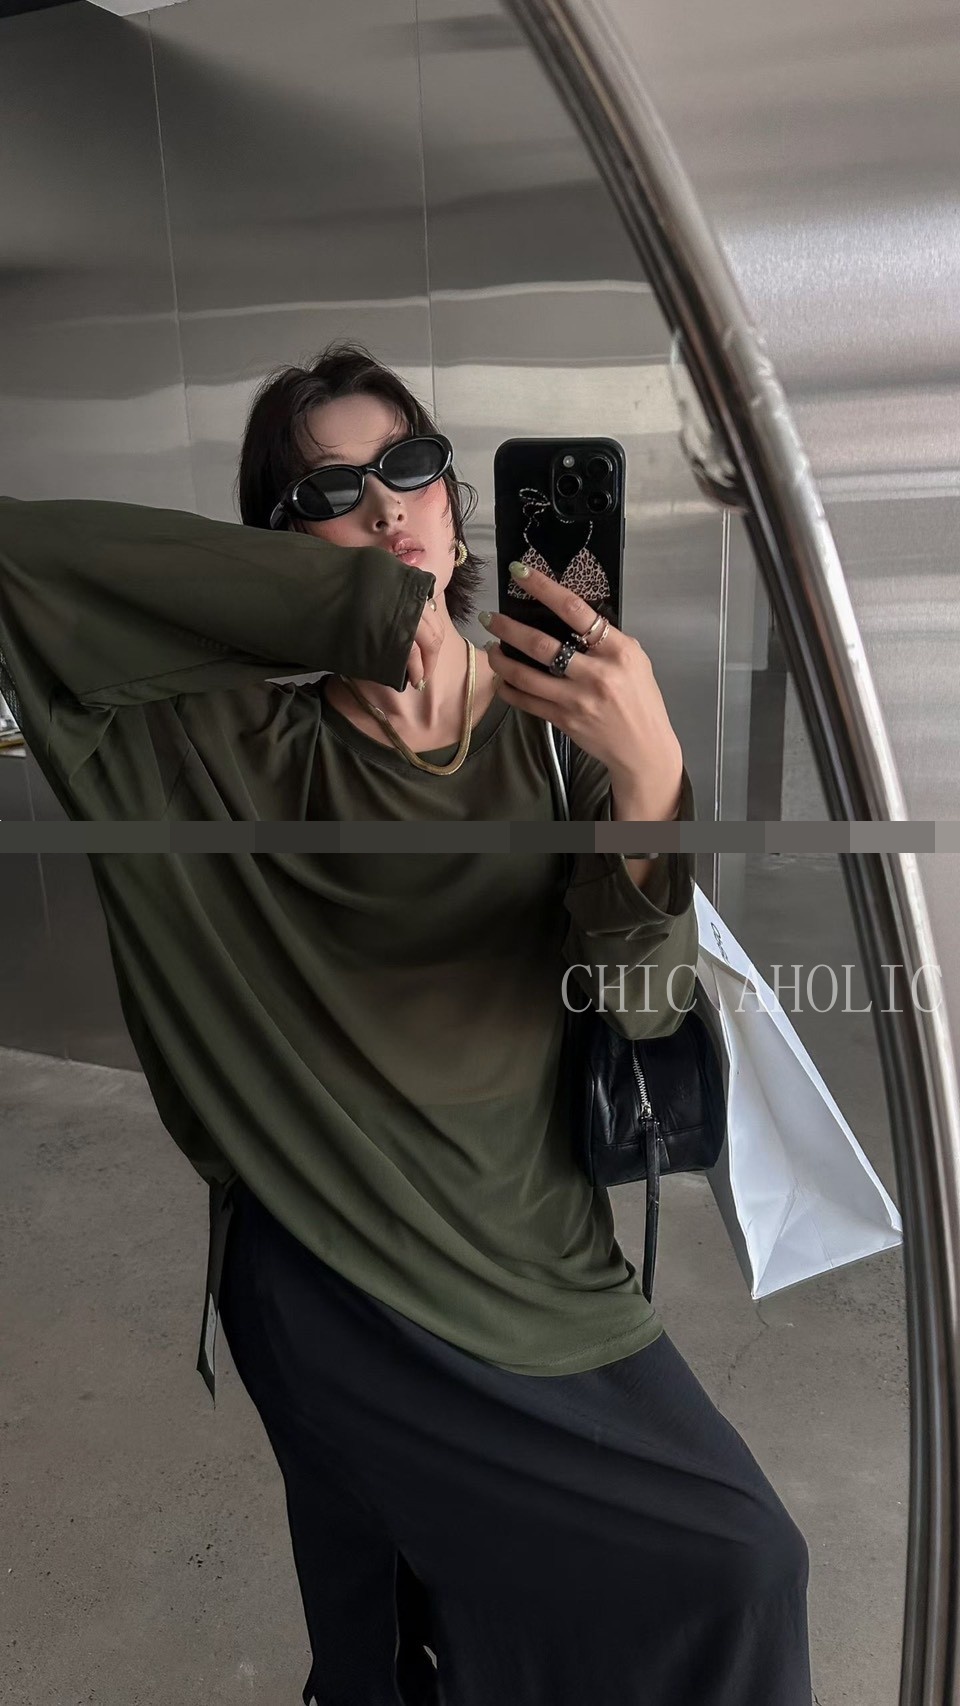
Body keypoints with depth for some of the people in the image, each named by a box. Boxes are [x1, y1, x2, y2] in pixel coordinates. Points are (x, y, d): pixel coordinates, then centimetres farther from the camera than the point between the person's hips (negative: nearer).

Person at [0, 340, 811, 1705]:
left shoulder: (557, 716, -4)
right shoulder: (242, 745, -10)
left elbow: (643, 1003, -12)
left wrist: (648, 773, -32)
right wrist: (351, 592, -26)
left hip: (536, 1252, 3)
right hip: (337, 1282, -3)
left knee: (741, 1566, 10)